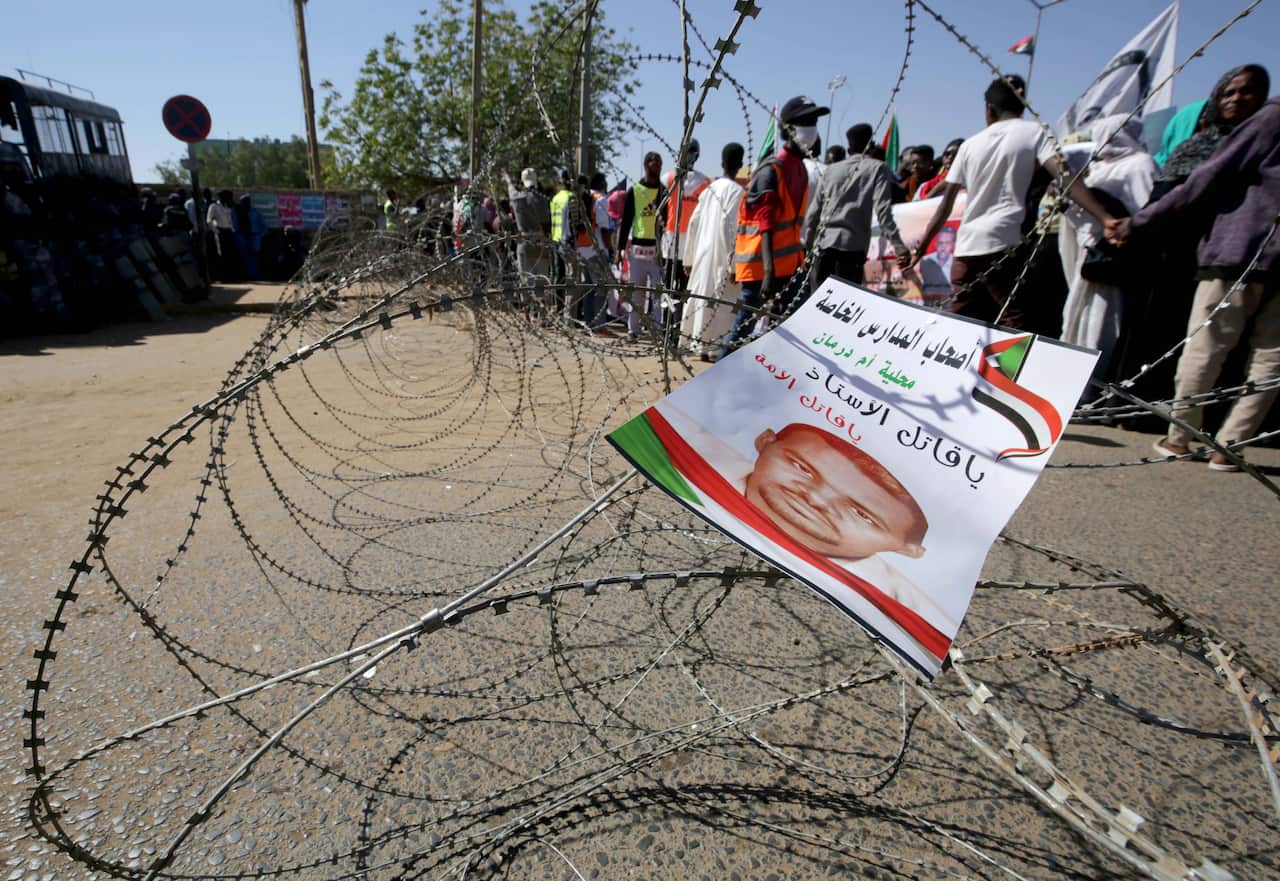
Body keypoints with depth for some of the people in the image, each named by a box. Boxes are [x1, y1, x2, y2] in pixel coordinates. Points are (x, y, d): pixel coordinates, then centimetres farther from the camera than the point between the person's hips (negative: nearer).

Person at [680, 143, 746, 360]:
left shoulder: (710, 189, 12)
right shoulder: (736, 190, -9)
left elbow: (694, 223, 12)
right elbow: (729, 227, -17)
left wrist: (690, 259, 18)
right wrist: (733, 264, -16)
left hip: (703, 256, 7)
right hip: (720, 258, -7)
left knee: (703, 299, 13)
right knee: (721, 304, -1)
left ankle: (700, 345, 21)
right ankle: (711, 346, 1)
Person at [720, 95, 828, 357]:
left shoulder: (800, 169, 13)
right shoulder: (771, 171, -14)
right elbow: (765, 224, -23)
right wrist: (769, 270, -30)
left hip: (790, 265, 9)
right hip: (760, 265, -8)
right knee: (745, 325, -1)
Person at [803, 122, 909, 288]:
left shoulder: (832, 169, 15)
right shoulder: (878, 168, 5)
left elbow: (814, 209, 14)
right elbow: (882, 209, -8)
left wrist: (808, 241, 24)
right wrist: (898, 244, -13)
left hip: (825, 241, 3)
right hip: (853, 244, -3)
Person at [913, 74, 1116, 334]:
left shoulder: (970, 144, 16)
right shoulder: (1033, 131, 6)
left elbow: (945, 205, 14)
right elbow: (1063, 176, -9)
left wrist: (921, 247, 21)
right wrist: (1105, 219, -14)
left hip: (965, 247, 4)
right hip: (1003, 244, -4)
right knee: (1020, 322, -4)